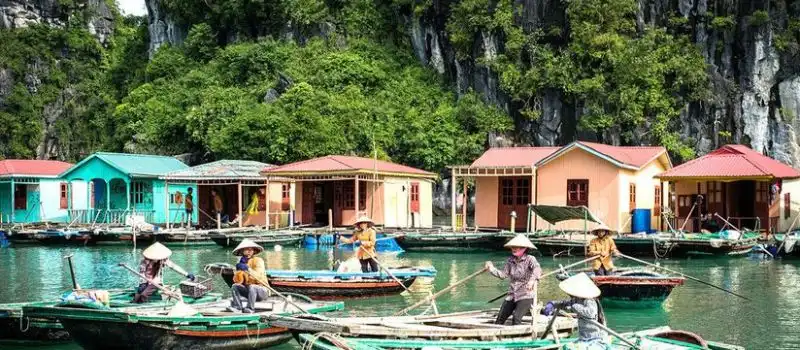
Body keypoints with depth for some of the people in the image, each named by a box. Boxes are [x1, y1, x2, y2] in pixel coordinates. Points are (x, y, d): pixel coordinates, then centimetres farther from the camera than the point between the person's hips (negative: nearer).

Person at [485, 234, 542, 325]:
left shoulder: (530, 259, -12)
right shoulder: (510, 260, 6)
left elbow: (537, 269, -31)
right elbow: (503, 274, 7)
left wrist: (533, 279, -50)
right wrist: (492, 269, -7)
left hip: (526, 295, -6)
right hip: (512, 295, 6)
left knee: (516, 318, -21)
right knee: (500, 317, 7)